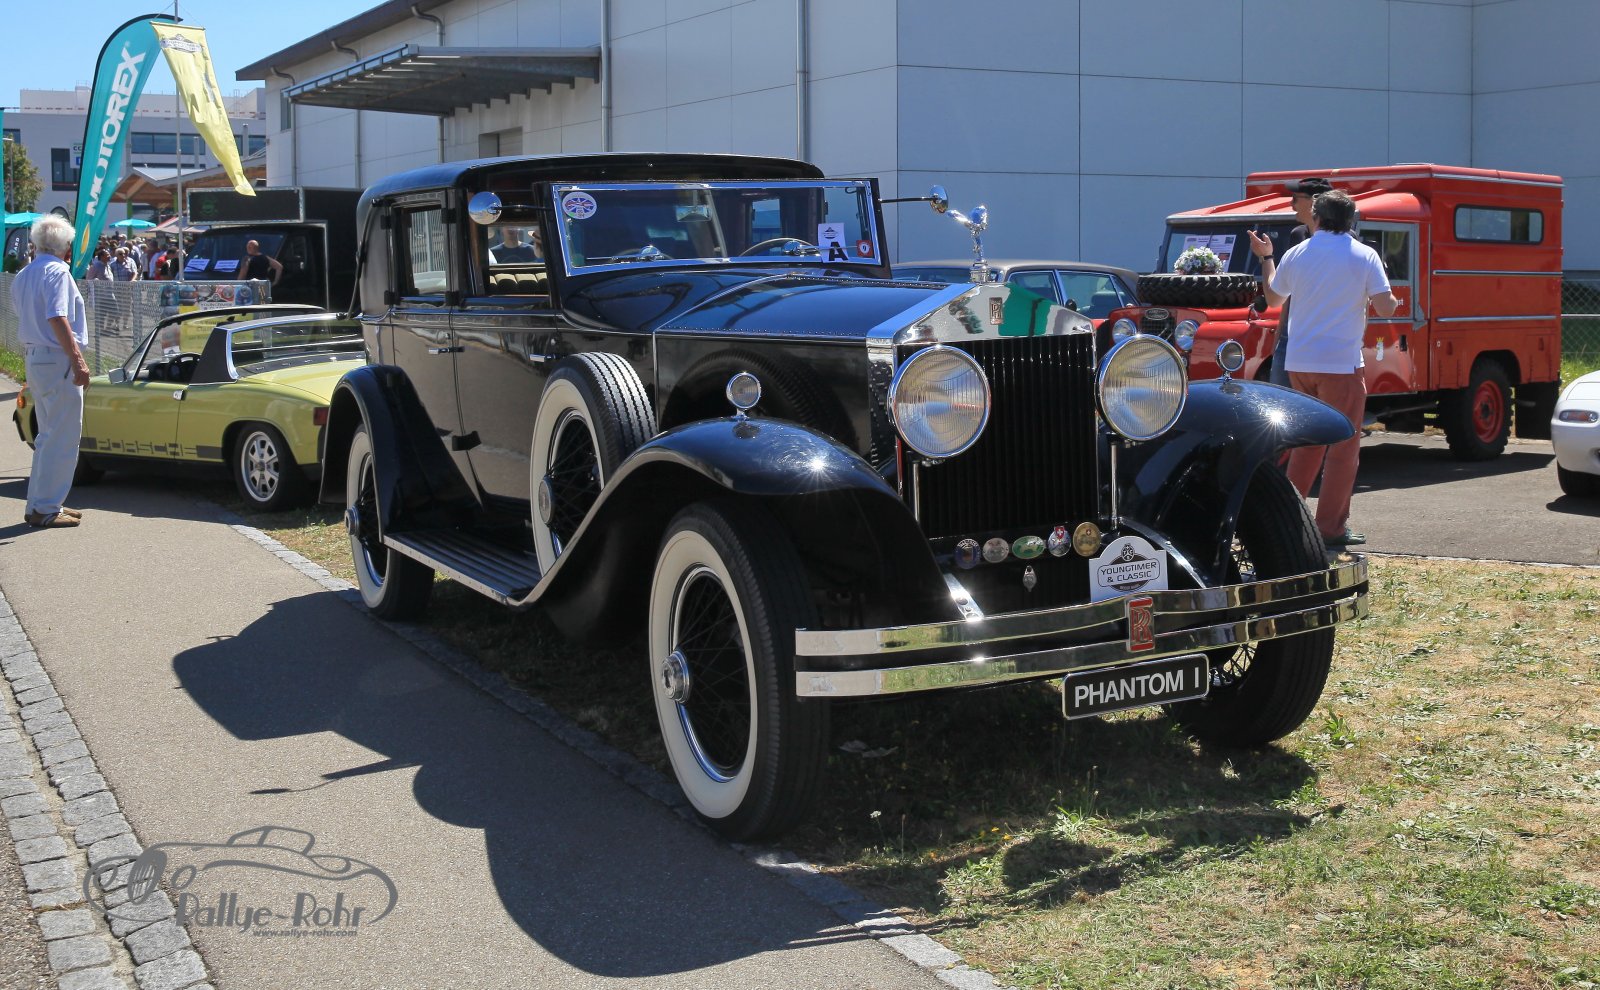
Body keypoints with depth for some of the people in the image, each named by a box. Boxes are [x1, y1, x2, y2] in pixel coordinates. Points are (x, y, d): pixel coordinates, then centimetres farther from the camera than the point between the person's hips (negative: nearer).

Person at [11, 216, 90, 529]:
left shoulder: (23, 276, 15)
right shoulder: (56, 271, -13)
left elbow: (22, 315, 18)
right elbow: (57, 319, -22)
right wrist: (78, 361, -24)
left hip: (33, 359, 10)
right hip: (57, 361, -10)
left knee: (48, 435, 17)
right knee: (63, 438, -6)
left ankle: (40, 504, 21)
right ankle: (45, 509, -5)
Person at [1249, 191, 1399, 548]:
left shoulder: (1295, 255, 4)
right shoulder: (1365, 256, -5)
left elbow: (1273, 298, 19)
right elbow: (1385, 309, -10)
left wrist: (1265, 257, 32)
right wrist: (1395, 300, 13)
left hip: (1299, 363, 5)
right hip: (1341, 364, -5)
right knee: (1344, 445, 2)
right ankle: (1331, 528, 1)